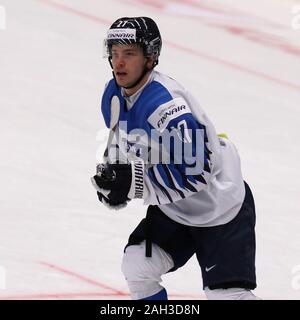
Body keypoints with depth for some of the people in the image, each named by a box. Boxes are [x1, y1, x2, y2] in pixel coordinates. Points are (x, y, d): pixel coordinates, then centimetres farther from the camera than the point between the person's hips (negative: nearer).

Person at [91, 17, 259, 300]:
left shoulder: (168, 106, -33)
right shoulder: (113, 95, -4)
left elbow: (194, 173, -35)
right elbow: (123, 145, 14)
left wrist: (134, 182, -36)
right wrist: (115, 177, -6)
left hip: (220, 208, -8)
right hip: (173, 207, 8)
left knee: (226, 294, -14)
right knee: (136, 266, -1)